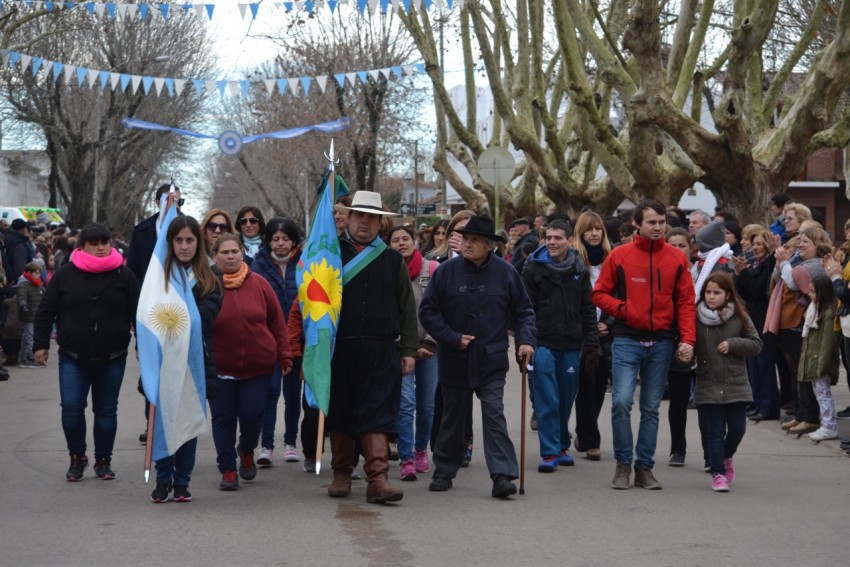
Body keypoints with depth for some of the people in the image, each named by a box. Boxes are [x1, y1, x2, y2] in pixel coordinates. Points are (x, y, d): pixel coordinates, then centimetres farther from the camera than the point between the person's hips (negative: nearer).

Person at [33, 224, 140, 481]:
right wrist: (40, 344, 1)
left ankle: (103, 460, 21)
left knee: (106, 410, 7)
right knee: (71, 407, -8)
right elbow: (45, 312, 5)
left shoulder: (124, 275, 2)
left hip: (112, 358, 0)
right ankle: (77, 457, 11)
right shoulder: (65, 275, 1)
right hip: (73, 357, 0)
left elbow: (138, 313, 4)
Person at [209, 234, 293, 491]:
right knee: (223, 417, 1)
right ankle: (228, 470, 14)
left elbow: (277, 322, 6)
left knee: (251, 414, -2)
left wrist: (284, 355, 5)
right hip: (220, 367, -1)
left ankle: (247, 452, 29)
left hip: (258, 366, 1)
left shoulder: (259, 284, 0)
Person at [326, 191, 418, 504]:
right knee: (339, 414, 8)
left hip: (382, 351, 0)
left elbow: (407, 309, 12)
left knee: (378, 414, -7)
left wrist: (409, 350, 5)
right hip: (339, 349, 0)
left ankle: (378, 478, -11)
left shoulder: (393, 260, 12)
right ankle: (342, 474, 21)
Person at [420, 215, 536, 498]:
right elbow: (428, 311, 0)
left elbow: (523, 311, 6)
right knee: (453, 417, 12)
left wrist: (526, 340, -9)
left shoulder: (505, 272, -2)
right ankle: (444, 472, 25)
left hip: (492, 361, -1)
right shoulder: (447, 271, -3)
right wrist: (453, 338, -9)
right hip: (455, 360, 1)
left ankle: (502, 475, -13)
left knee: (494, 414, -9)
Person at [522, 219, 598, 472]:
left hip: (571, 346, 3)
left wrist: (592, 346, 4)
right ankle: (550, 452, -3)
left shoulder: (580, 271, 8)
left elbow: (588, 311, 10)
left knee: (566, 399, 10)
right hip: (543, 344, -3)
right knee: (547, 400, -6)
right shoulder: (534, 269, 0)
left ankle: (562, 446, 25)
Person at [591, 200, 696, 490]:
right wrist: (623, 309, -13)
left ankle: (644, 467, 17)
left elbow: (686, 302, 4)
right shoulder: (620, 255, -1)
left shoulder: (676, 259, 5)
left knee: (651, 408, 7)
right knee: (622, 401, -13)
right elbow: (599, 293, 4)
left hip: (661, 342, 2)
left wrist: (687, 339, -6)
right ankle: (623, 464, 3)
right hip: (627, 341, -2)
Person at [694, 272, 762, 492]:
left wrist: (733, 344, -12)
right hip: (708, 385, -1)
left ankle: (726, 457, 33)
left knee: (737, 428, 3)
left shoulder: (739, 317, 0)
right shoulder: (696, 317, -3)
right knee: (715, 432, 1)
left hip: (736, 385, 1)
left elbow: (756, 344, 2)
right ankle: (718, 473, 10)